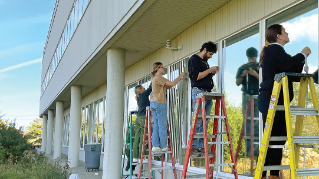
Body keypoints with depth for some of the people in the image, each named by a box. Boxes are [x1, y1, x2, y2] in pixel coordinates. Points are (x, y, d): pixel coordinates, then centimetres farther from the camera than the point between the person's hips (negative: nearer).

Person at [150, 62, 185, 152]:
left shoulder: (155, 78, 19)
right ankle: (164, 146, 1)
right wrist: (180, 76, -6)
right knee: (162, 125, -4)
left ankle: (155, 146, 6)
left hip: (153, 103, 9)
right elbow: (172, 84, -19)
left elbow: (167, 87, 17)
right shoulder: (159, 78, -11)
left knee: (156, 126, 7)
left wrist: (178, 79, 10)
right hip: (160, 103, -9)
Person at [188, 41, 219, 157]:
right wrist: (210, 70, -9)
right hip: (198, 92, -9)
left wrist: (212, 73, 9)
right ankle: (193, 147, -7)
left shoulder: (205, 62, 24)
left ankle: (201, 147, 6)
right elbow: (196, 76, -14)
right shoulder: (194, 60, -2)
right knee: (198, 121, -10)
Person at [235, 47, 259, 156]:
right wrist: (242, 75, -10)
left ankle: (257, 147, -6)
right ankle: (248, 146, 1)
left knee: (257, 122, -7)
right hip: (247, 96, 2)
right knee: (247, 121, -1)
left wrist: (256, 75, -16)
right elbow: (237, 83, 9)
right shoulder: (242, 68, 11)